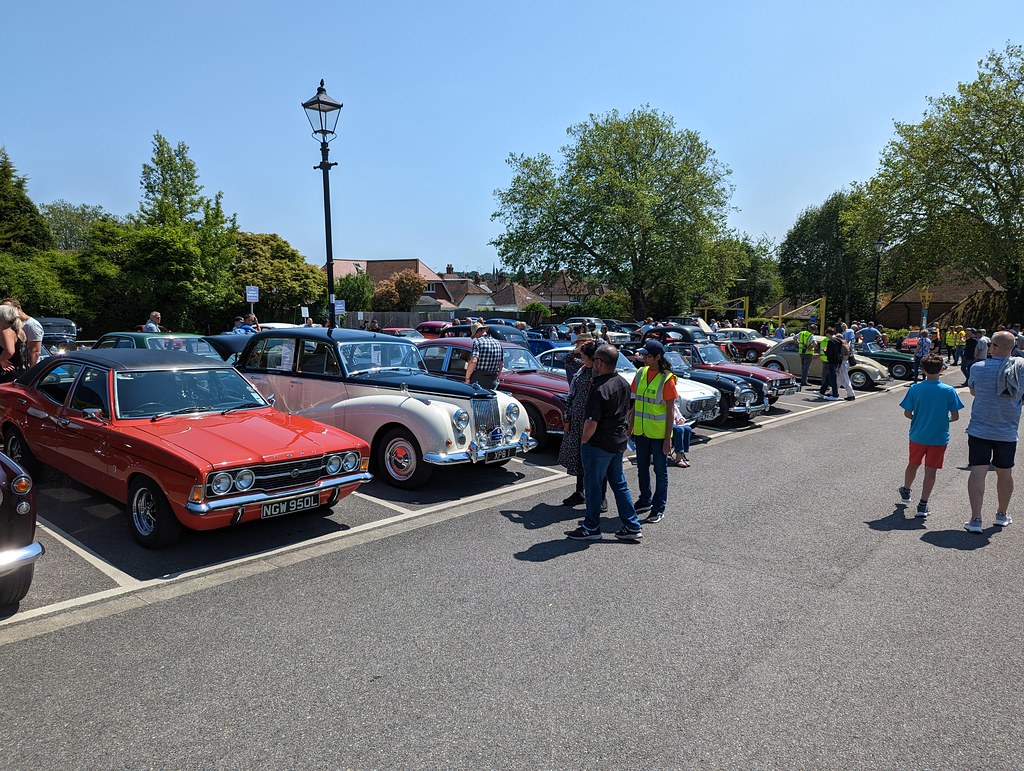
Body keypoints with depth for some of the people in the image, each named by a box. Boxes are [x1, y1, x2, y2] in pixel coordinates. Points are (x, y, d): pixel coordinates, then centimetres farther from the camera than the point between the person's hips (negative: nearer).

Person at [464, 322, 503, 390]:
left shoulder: (477, 341, -9)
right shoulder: (498, 343, 12)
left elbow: (473, 361, -22)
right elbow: (501, 365, 17)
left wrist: (467, 378, -15)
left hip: (477, 380, -6)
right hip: (492, 382, 6)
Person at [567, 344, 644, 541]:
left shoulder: (599, 389, -23)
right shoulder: (623, 384, 5)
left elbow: (591, 422, -23)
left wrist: (584, 441, -9)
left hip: (599, 444, -8)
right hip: (619, 442, 9)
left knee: (593, 485, 6)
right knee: (619, 484, 17)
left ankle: (592, 528, 17)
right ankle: (632, 526, 21)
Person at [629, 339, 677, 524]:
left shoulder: (667, 379, -14)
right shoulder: (640, 373, 2)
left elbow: (670, 411, -13)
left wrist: (668, 438, -14)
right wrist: (630, 427, 8)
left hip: (659, 433, -6)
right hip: (641, 431, 6)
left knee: (660, 471, 7)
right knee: (642, 468, 17)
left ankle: (659, 508, 18)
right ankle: (645, 501, 35)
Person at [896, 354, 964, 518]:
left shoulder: (915, 389, -10)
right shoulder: (949, 391, -11)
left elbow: (907, 413, -8)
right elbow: (955, 416, -8)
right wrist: (947, 419, 13)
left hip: (917, 435, 1)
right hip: (939, 437, -1)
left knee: (912, 465, 21)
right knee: (930, 471, 5)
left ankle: (906, 494, 41)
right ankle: (923, 505, 6)